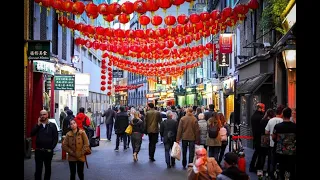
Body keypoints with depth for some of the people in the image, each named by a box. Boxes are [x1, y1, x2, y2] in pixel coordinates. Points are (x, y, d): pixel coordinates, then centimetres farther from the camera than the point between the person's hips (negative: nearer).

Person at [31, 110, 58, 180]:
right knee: (38, 168, 1)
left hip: (48, 151, -1)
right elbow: (32, 134, -7)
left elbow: (55, 138, -2)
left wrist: (51, 148, -9)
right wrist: (38, 124, -12)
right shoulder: (38, 125, 9)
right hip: (38, 150, 1)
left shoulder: (52, 125, 1)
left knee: (48, 168, 11)